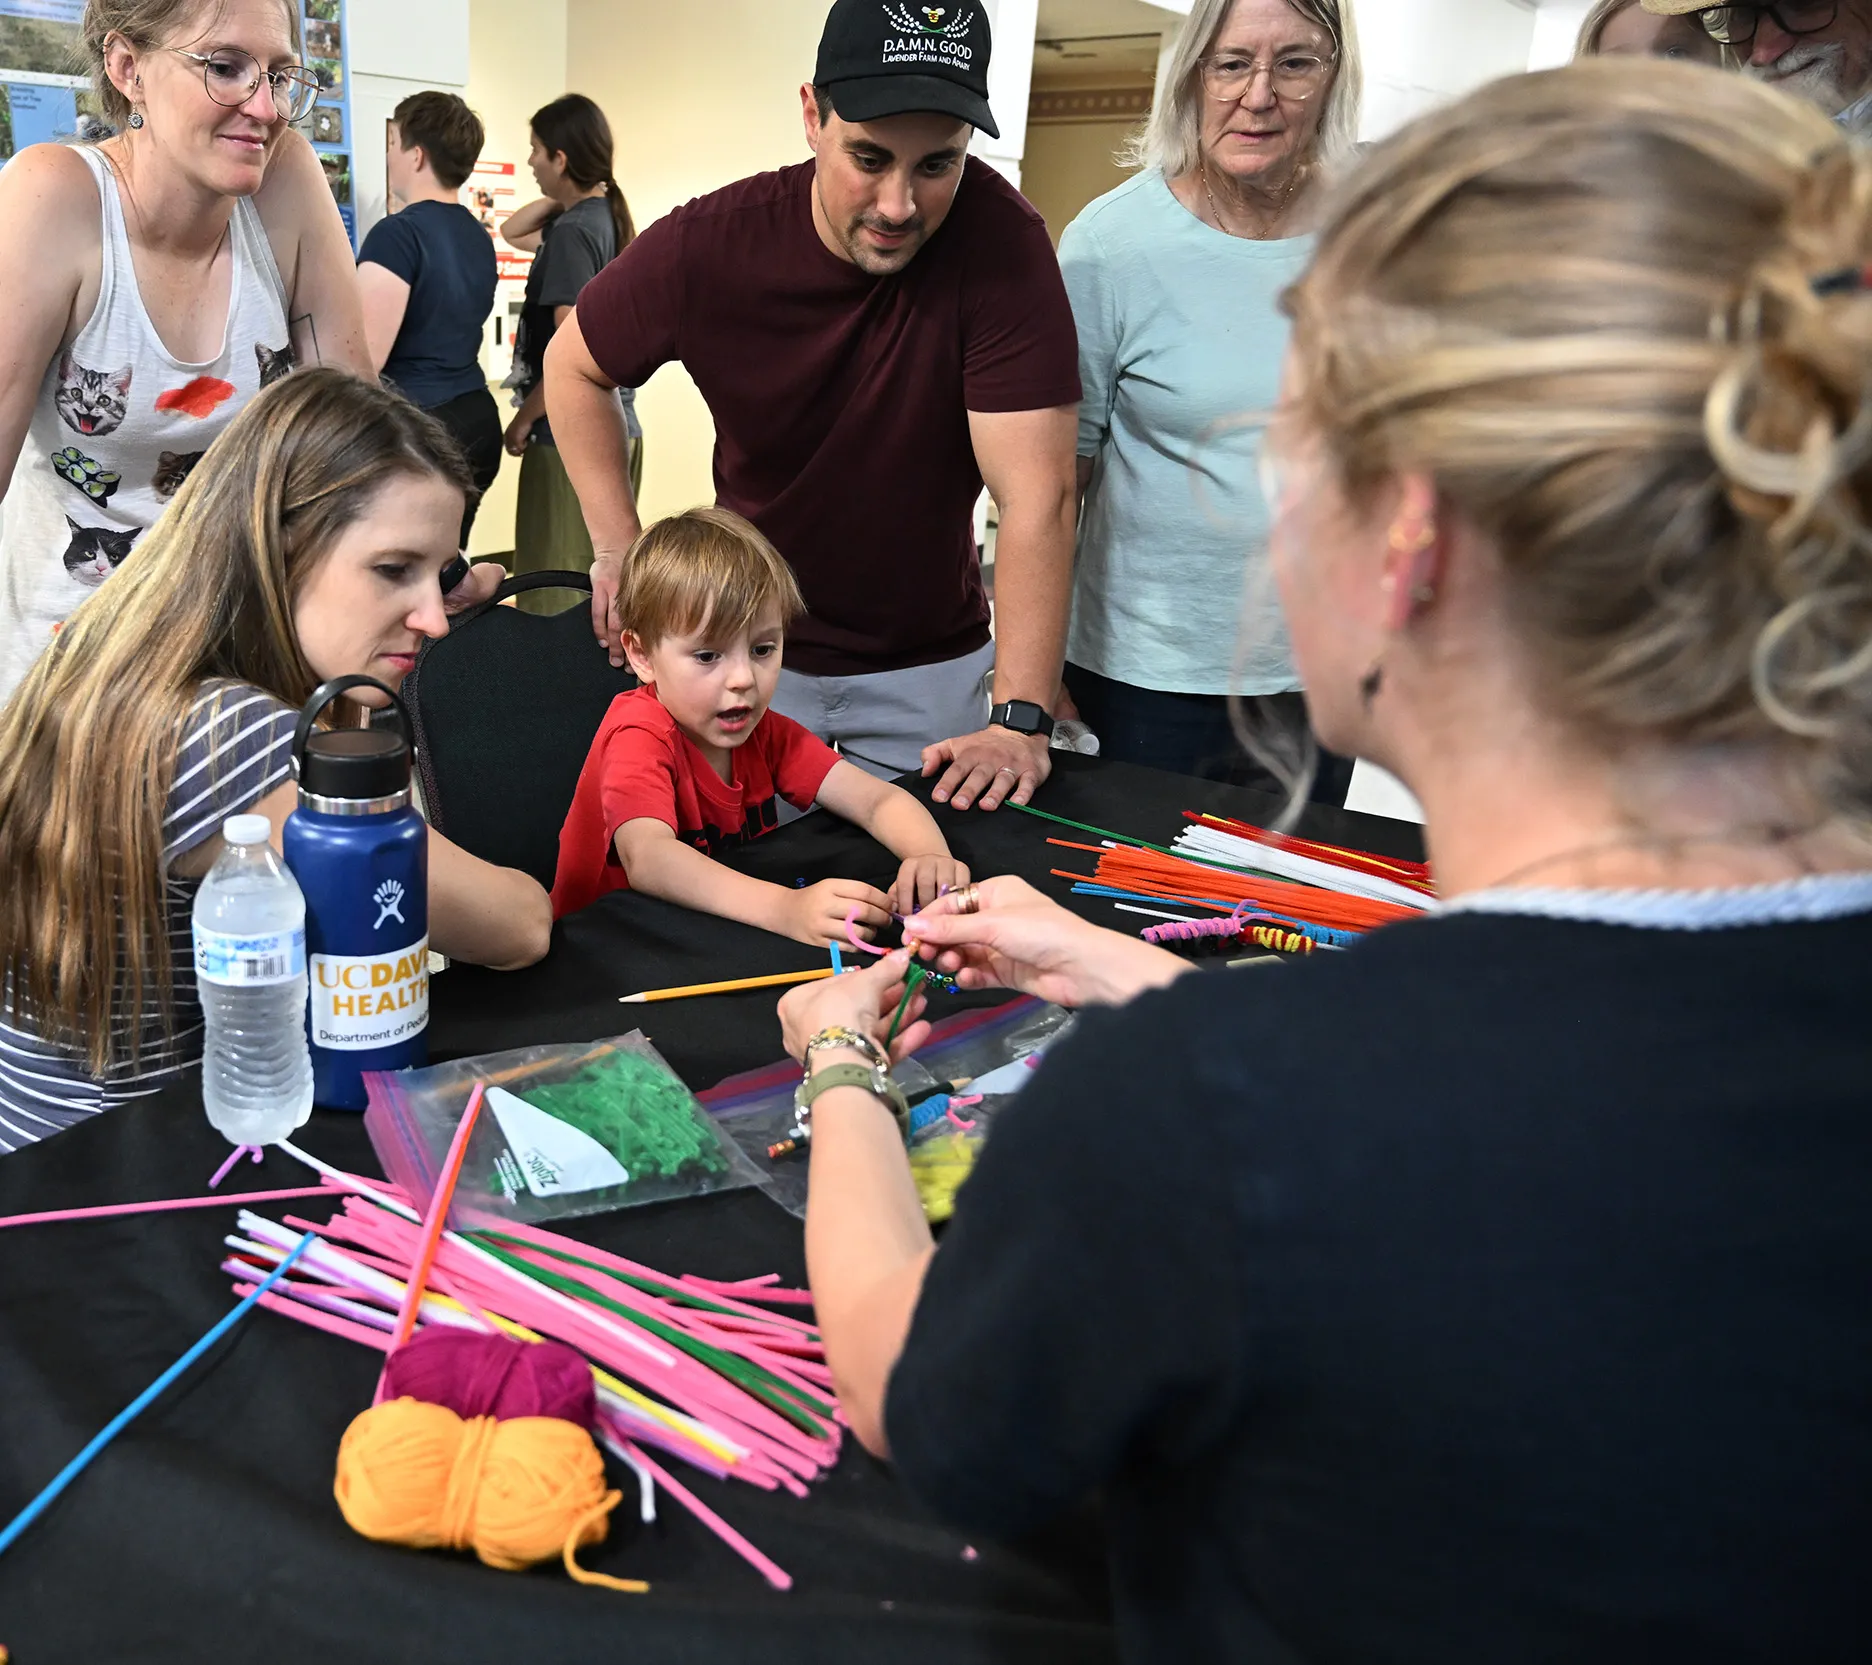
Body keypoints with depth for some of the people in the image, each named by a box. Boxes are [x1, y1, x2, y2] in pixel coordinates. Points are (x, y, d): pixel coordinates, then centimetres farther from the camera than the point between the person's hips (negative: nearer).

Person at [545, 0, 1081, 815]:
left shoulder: (999, 240, -22)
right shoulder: (709, 245, -15)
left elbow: (1035, 495, -26)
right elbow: (575, 363, 3)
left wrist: (1021, 719, -32)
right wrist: (618, 546, -6)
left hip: (927, 668, -1)